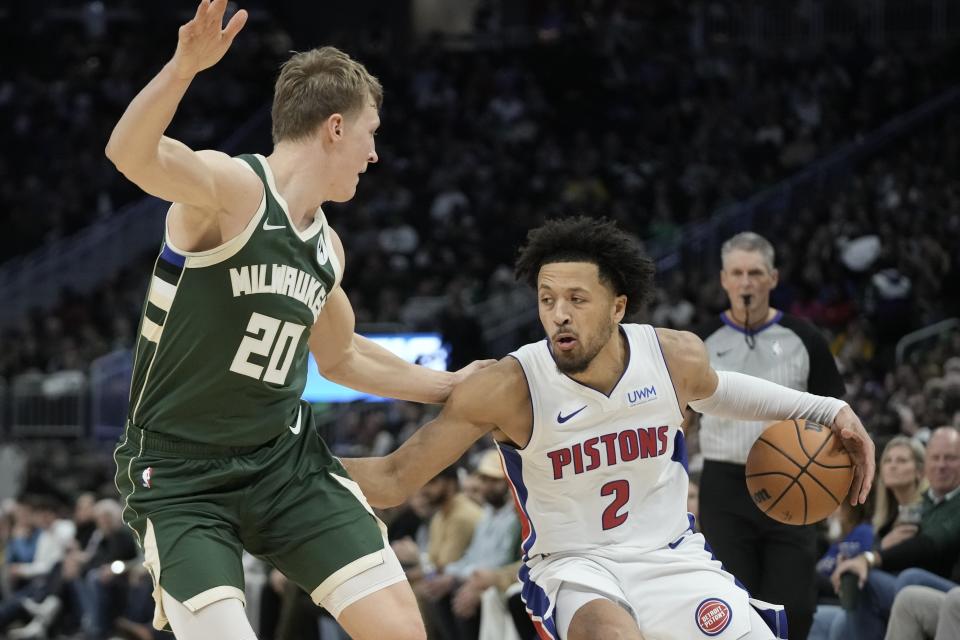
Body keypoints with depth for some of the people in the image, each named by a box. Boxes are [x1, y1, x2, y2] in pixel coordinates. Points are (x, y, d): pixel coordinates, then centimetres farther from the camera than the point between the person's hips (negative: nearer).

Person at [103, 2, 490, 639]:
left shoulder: (325, 243, 10)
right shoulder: (232, 187, -15)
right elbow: (131, 156, -38)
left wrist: (450, 386, 29)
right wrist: (184, 66, -54)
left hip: (287, 457, 7)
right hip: (181, 475, -7)